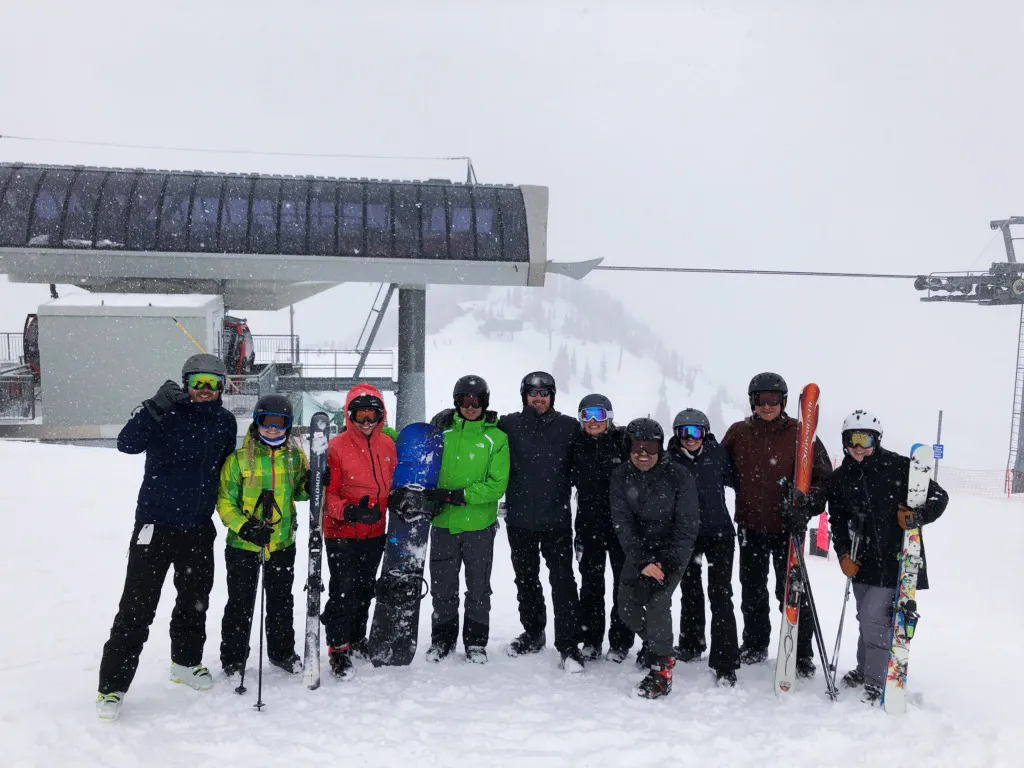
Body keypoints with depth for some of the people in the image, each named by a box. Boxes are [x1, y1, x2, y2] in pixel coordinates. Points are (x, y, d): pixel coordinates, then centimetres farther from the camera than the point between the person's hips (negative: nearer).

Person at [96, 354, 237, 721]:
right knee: (137, 608, -2)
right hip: (155, 525, -4)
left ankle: (186, 662, 38)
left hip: (199, 529, 5)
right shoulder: (166, 414, -10)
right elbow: (127, 444, -25)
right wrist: (156, 406, -36)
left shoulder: (225, 421, 3)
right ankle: (111, 686, 9)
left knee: (195, 601, 18)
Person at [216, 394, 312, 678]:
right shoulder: (239, 459, -10)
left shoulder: (295, 457, 1)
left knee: (281, 601, 17)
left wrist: (309, 486, -10)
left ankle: (282, 652, 34)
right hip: (243, 545, -3)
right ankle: (233, 659, 25)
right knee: (241, 604, 8)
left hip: (282, 543, 3)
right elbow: (225, 500, -8)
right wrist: (244, 527, -21)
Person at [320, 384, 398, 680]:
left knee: (365, 589, 18)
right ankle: (338, 650, 9)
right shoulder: (336, 447, -13)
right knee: (344, 591, -6)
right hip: (342, 533, -5)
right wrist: (347, 511, -27)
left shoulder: (388, 443, 3)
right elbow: (327, 492, -13)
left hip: (375, 533, 5)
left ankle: (357, 638, 36)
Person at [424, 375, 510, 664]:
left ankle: (476, 642, 27)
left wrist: (459, 495, -18)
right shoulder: (442, 431, 2)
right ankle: (442, 639, 30)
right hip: (443, 522, 2)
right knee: (443, 587, 12)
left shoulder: (496, 437, -5)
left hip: (479, 524, -2)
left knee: (478, 588, 11)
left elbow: (497, 484, -10)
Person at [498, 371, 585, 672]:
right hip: (519, 519, 2)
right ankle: (533, 632, 35)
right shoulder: (508, 425, 0)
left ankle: (569, 645, 4)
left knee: (563, 582, -4)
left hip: (556, 520, -2)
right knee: (526, 579, 17)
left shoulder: (569, 427, -1)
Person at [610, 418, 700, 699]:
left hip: (672, 550, -4)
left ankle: (661, 669, -8)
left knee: (656, 600, -22)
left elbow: (688, 524, -13)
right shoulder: (621, 476, -7)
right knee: (628, 607, 3)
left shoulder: (678, 476, -15)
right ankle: (660, 649, 31)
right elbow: (622, 523, -10)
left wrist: (669, 562, -22)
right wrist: (642, 561, -21)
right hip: (639, 551, 4)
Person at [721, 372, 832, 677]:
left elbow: (823, 477, -4)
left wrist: (805, 503, -18)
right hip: (751, 526, 3)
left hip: (787, 527, -3)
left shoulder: (801, 434, -6)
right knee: (752, 591, 15)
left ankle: (801, 654, 16)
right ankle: (754, 646, 31)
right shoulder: (738, 433, 0)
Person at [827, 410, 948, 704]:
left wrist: (916, 517, -21)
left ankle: (876, 680, 7)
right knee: (865, 617, 16)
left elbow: (939, 497, -4)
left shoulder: (900, 467, -10)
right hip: (862, 560, 5)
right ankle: (865, 668, 36)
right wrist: (843, 553, 1)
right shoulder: (840, 479, 4)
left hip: (895, 559, -5)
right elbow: (837, 520, 12)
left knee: (876, 617, -9)